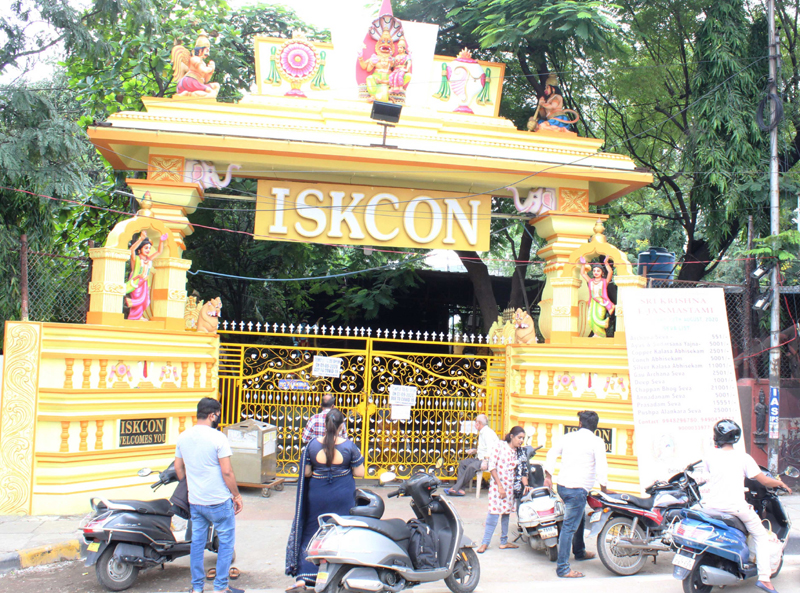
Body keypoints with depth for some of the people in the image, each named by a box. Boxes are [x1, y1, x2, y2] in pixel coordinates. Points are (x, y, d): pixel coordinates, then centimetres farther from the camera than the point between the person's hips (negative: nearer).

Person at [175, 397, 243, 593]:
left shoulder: (183, 437, 4)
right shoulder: (217, 437, -16)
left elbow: (178, 468, 13)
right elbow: (227, 471, -16)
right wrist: (237, 496, -5)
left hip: (195, 501, 6)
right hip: (218, 501, -6)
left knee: (197, 542, 15)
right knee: (226, 541, 7)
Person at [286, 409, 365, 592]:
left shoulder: (313, 445, -8)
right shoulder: (349, 446, -11)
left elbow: (306, 473, -2)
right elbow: (359, 473, -6)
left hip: (317, 495, 0)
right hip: (343, 495, 0)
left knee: (310, 535, 9)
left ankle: (303, 577, 0)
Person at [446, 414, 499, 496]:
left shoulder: (487, 432, -13)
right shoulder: (482, 433, 20)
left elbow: (490, 449, -24)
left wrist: (485, 461, -30)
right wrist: (475, 451, 14)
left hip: (489, 460, -11)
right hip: (480, 458, 11)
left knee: (472, 466, -30)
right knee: (463, 463, 2)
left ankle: (456, 488, -24)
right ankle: (460, 489, -9)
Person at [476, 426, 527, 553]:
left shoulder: (520, 452, 8)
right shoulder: (500, 446, -7)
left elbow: (522, 471, 6)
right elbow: (492, 466, -10)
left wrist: (525, 485, -13)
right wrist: (500, 486, -13)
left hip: (511, 487, 5)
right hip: (497, 485, -5)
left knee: (506, 513, 11)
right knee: (494, 514, -9)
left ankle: (504, 542, 21)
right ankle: (485, 542, 1)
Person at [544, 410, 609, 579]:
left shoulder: (568, 437, 10)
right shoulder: (596, 441, -6)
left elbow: (552, 454, 14)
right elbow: (601, 467, -12)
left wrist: (548, 476, 21)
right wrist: (604, 488, 0)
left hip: (562, 486, 7)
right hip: (578, 489, -7)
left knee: (579, 519, 28)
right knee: (569, 527, -7)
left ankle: (579, 552, 45)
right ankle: (562, 568, -7)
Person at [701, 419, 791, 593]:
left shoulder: (710, 457, 1)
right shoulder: (743, 458, -2)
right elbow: (764, 481, -1)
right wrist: (780, 483, 19)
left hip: (712, 505, 2)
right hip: (735, 506, -2)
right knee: (761, 536, 17)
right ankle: (764, 577, 5)